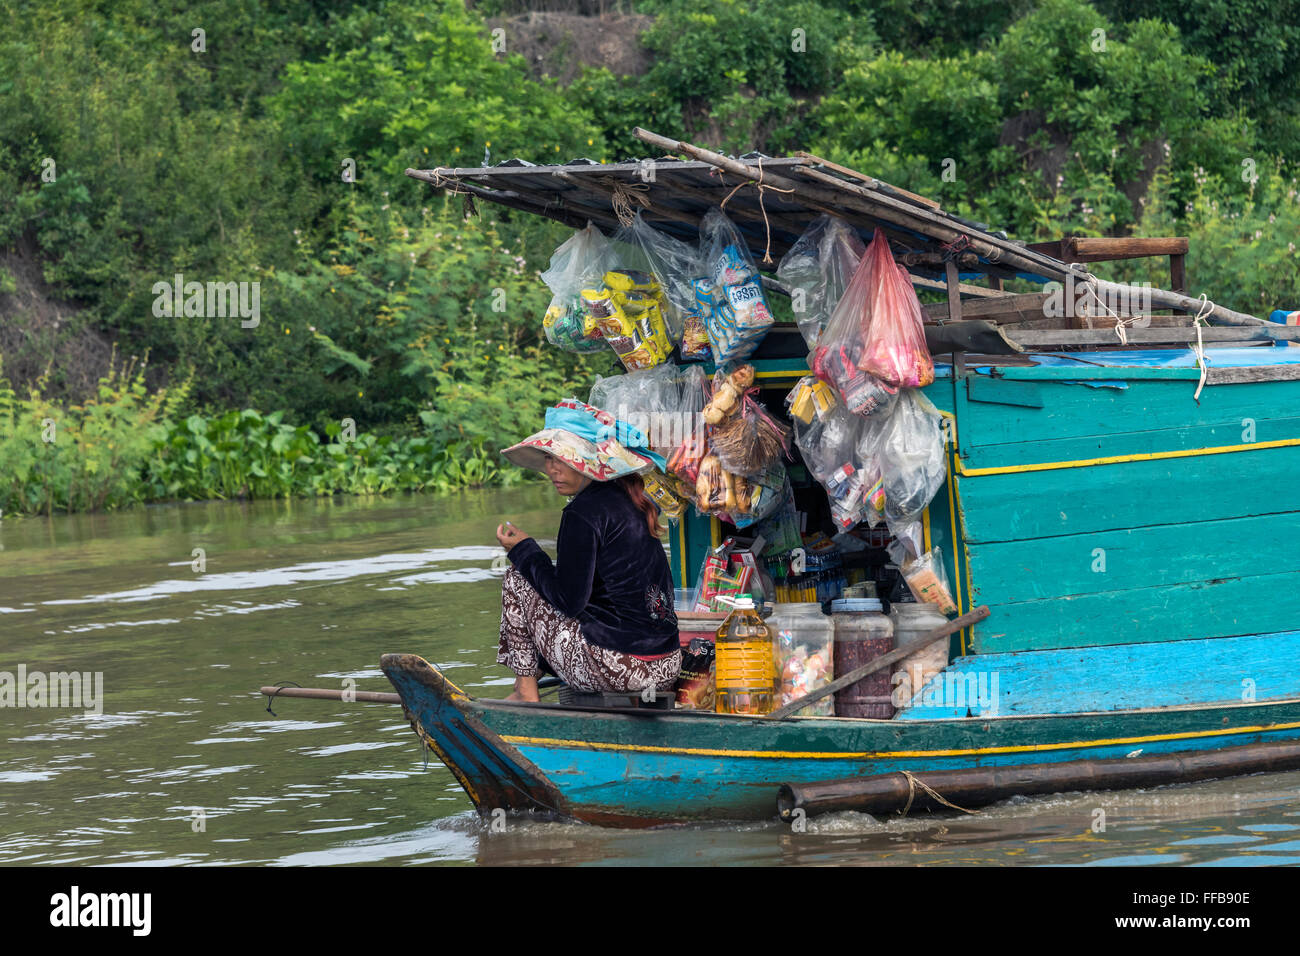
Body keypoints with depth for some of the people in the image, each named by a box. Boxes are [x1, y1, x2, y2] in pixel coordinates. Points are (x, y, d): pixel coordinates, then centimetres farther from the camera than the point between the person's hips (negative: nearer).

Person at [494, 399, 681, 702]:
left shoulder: (584, 512, -14)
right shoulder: (634, 501, 13)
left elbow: (569, 600, -13)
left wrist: (524, 551, 0)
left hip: (616, 670, -9)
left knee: (517, 578, 9)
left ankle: (526, 691, 14)